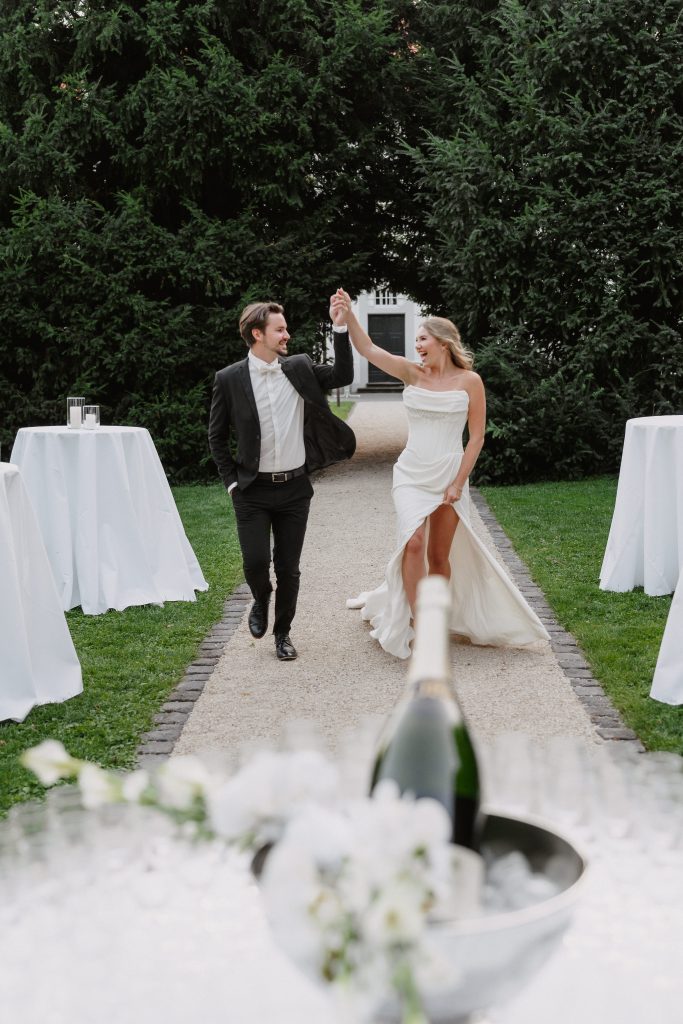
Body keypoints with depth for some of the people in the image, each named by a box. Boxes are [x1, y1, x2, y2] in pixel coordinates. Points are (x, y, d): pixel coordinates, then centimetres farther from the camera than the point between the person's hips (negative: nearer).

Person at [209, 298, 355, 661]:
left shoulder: (300, 368, 3)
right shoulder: (229, 379, -4)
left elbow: (342, 376, -1)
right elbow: (216, 436, 4)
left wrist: (340, 327, -8)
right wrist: (231, 481, 0)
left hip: (295, 487, 2)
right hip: (253, 491, -2)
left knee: (288, 568, 7)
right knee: (256, 562, -9)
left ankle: (283, 632, 27)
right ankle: (261, 603, 26)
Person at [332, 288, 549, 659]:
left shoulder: (469, 381, -4)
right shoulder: (412, 373, 1)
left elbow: (476, 437, -3)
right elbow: (367, 349, -9)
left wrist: (459, 483, -8)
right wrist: (348, 316, -25)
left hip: (449, 476, -1)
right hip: (411, 474, 1)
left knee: (440, 555, 7)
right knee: (414, 541, -18)